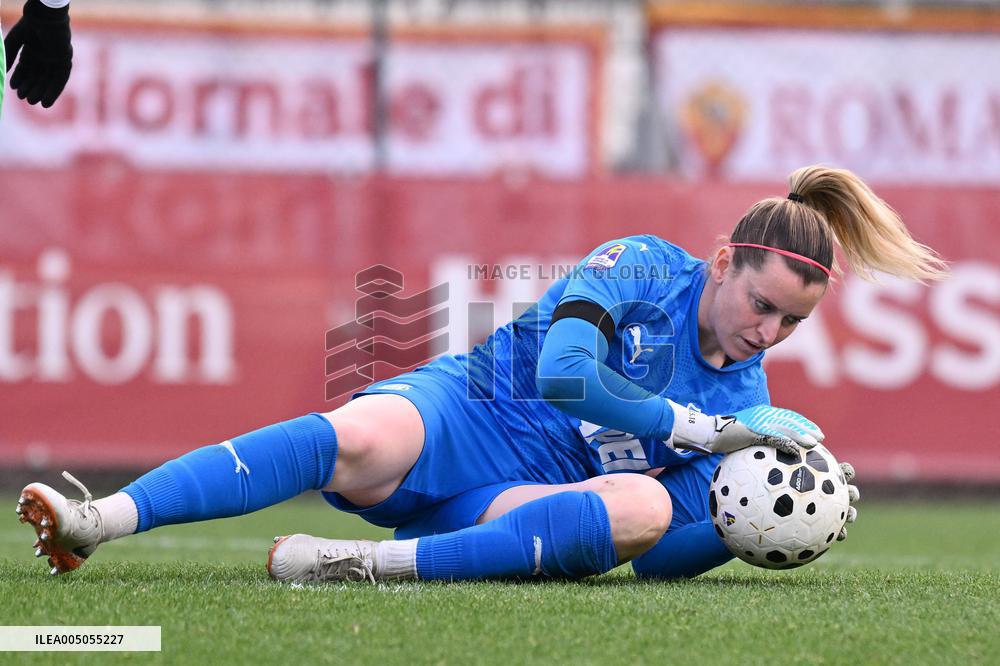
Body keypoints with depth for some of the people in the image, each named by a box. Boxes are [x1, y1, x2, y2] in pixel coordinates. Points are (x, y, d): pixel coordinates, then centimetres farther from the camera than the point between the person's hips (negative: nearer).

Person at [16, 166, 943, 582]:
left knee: (646, 506, -32)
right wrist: (703, 430, -15)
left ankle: (385, 561, -46)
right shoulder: (643, 268, -3)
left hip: (542, 500, 2)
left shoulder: (746, 404, 5)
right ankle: (102, 519, -48)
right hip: (468, 410, -2)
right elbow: (563, 370, -19)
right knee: (362, 437, -36)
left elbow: (659, 559, 0)